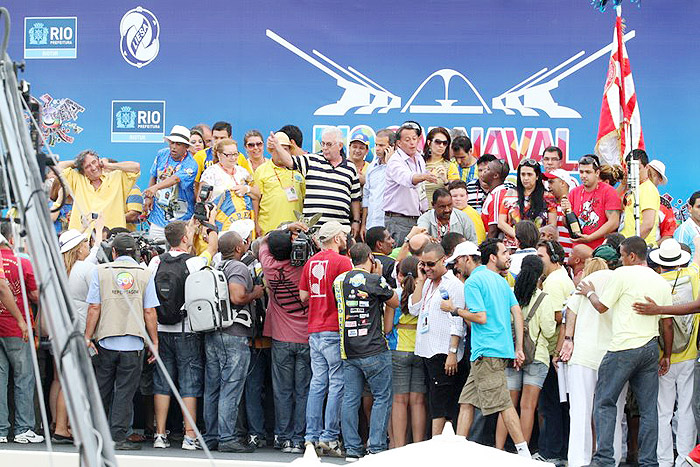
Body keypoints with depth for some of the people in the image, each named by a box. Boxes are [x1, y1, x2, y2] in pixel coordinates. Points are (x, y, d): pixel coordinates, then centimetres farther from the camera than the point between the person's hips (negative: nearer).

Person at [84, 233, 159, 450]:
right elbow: (150, 312, -1)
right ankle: (118, 437, -1)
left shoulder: (101, 271, 2)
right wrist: (155, 343, 5)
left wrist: (88, 337, 4)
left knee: (102, 391, 12)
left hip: (106, 341, 1)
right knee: (125, 392, 2)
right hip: (133, 342, -1)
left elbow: (94, 308, -1)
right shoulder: (145, 274, 2)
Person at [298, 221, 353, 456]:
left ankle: (312, 437, 8)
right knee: (337, 384, -3)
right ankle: (329, 437, -6)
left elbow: (303, 295, 13)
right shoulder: (342, 261, -9)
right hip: (335, 331, -7)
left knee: (317, 383, 9)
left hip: (314, 330, 7)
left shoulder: (311, 262, 11)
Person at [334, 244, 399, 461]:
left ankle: (352, 449, 6)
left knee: (350, 399, 7)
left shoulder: (339, 280, 6)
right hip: (374, 350, -5)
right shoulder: (375, 280, -10)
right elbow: (395, 302, 3)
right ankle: (376, 447, -2)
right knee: (382, 398, 3)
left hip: (348, 351, 5)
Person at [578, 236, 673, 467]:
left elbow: (601, 306, -2)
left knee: (604, 402, 1)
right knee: (648, 408, 8)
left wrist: (589, 292, 18)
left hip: (624, 347, -6)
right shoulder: (662, 283, 12)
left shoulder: (623, 274, -6)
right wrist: (667, 355, 22)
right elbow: (668, 324, 14)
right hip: (650, 347, 6)